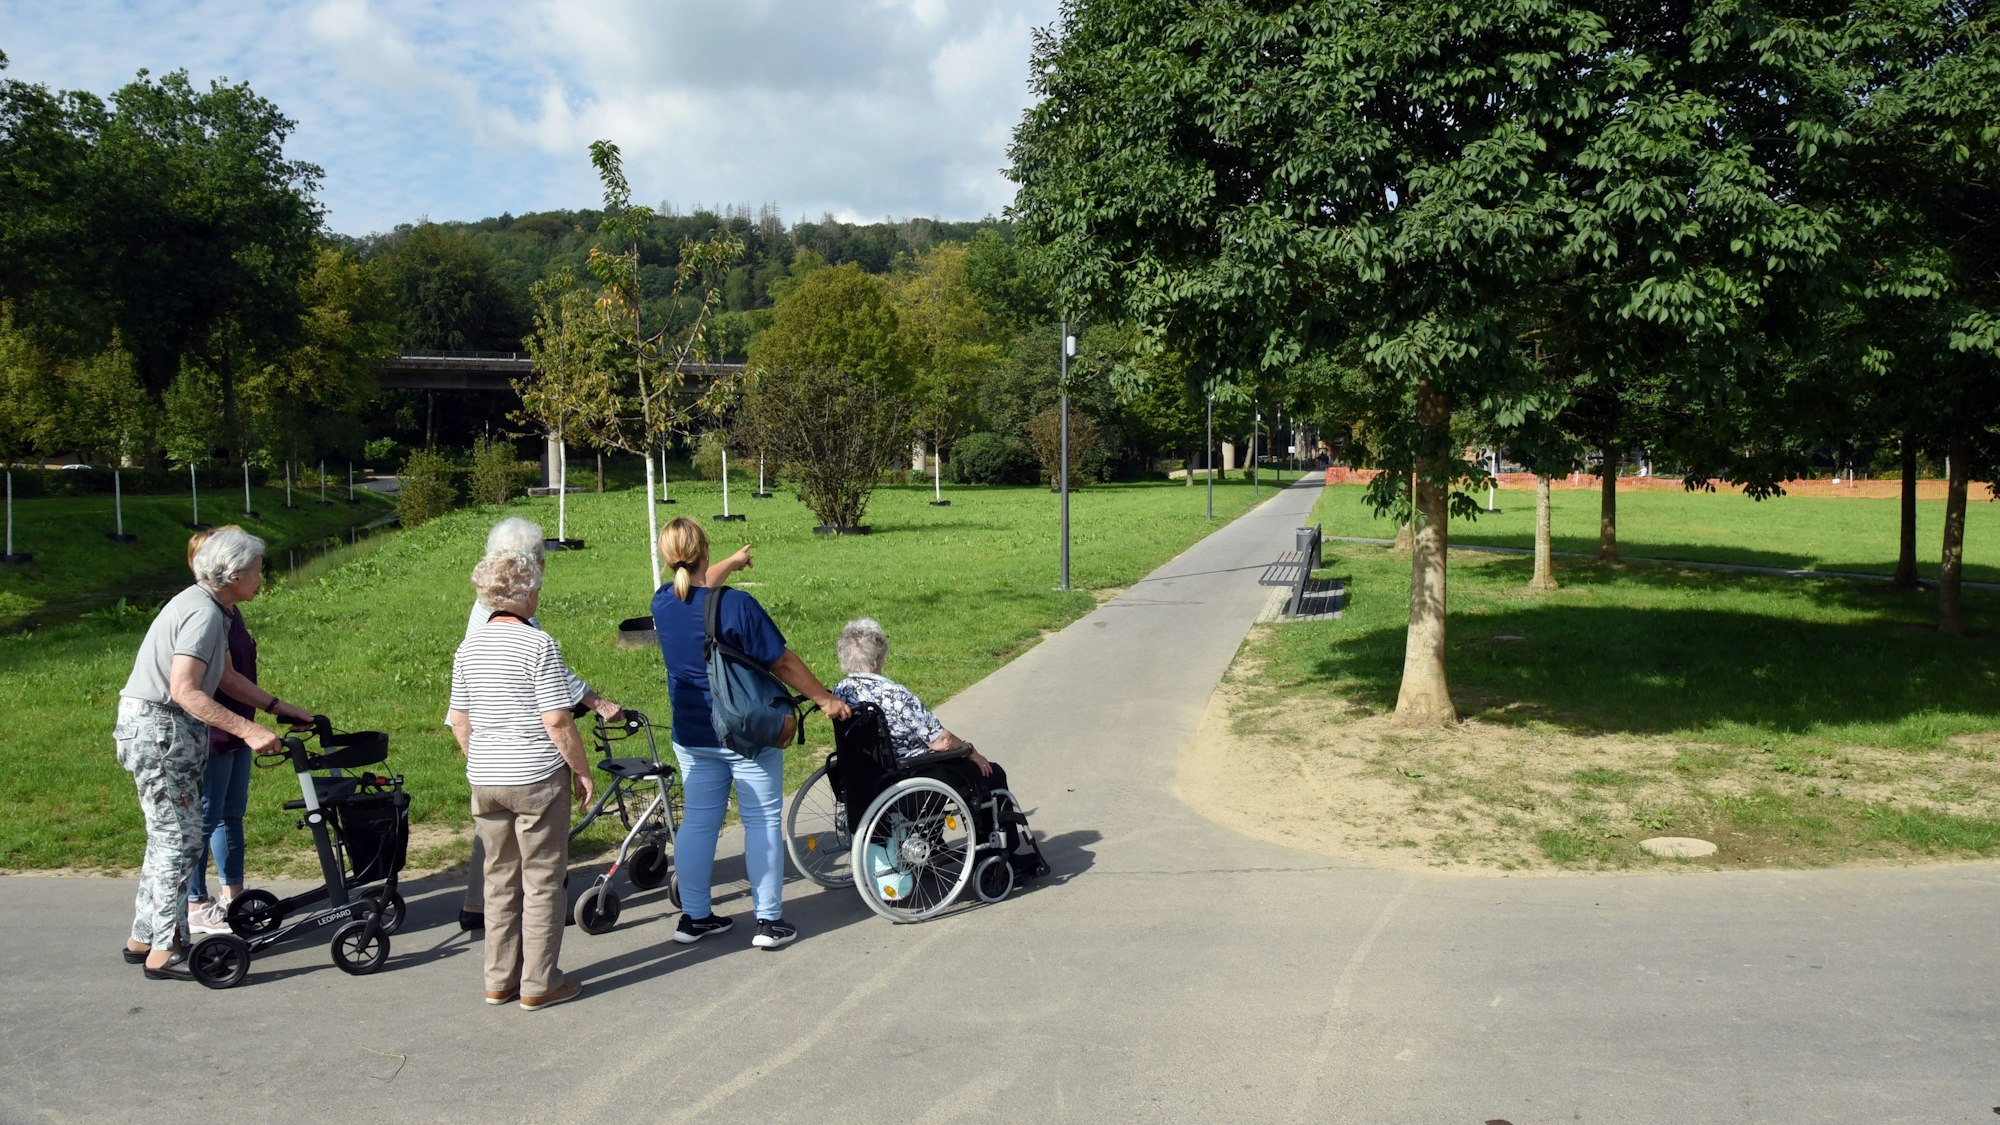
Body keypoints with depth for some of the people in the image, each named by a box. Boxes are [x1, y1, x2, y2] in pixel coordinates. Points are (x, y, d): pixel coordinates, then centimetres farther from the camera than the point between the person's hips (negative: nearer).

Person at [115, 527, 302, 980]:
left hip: (166, 731, 11)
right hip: (159, 730, -11)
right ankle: (164, 952, 1)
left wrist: (276, 706, 20)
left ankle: (143, 937, 26)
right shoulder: (203, 612, -20)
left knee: (168, 837, 17)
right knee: (180, 839, -5)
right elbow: (185, 691, -28)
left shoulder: (210, 607, 12)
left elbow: (226, 675, 21)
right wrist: (248, 729, -32)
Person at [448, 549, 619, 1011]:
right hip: (537, 779, -6)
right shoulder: (539, 645, -14)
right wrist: (582, 771, -6)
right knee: (542, 882, 4)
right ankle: (539, 984, 10)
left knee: (499, 880, 15)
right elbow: (557, 721, -17)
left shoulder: (469, 647, 5)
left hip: (485, 781, 6)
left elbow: (458, 721, 11)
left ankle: (499, 980, 23)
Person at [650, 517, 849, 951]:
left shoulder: (663, 602, -3)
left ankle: (694, 916, 22)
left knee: (698, 821, 14)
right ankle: (769, 922, 10)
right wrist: (826, 699, -2)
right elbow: (783, 663, -14)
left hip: (692, 735, 5)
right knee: (762, 822, 4)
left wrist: (733, 562, 36)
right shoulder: (736, 605, -21)